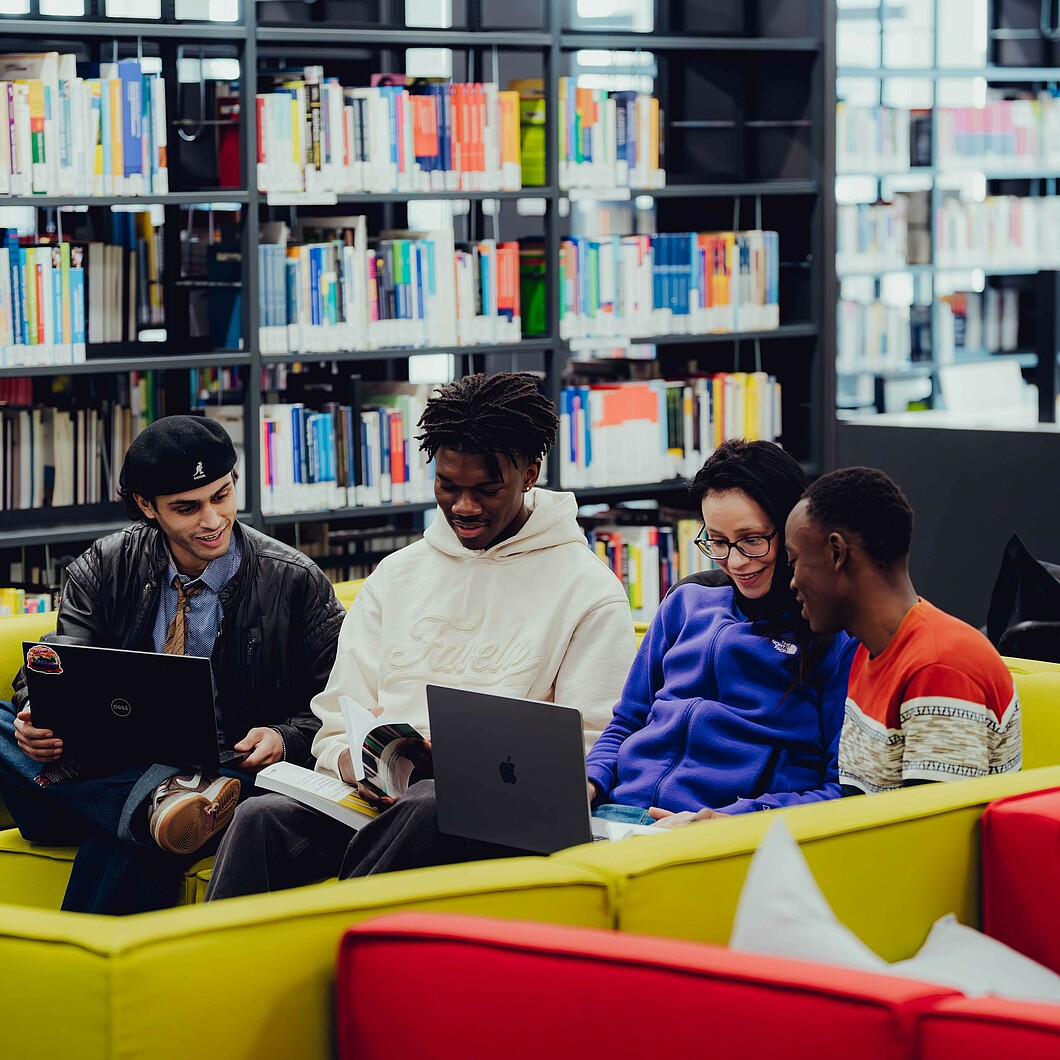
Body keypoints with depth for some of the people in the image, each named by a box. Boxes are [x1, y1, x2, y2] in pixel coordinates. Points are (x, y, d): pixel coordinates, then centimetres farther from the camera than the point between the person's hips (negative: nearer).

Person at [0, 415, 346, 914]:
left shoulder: (295, 582, -1)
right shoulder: (104, 568, 6)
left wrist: (284, 738, -19)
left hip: (231, 773, -5)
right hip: (112, 768, 5)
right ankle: (154, 803, -44)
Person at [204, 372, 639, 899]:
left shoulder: (590, 592, 7)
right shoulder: (395, 577, 21)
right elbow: (336, 725, 18)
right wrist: (352, 759, -7)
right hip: (378, 796, 4)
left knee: (432, 809, -40)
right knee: (263, 816, -29)